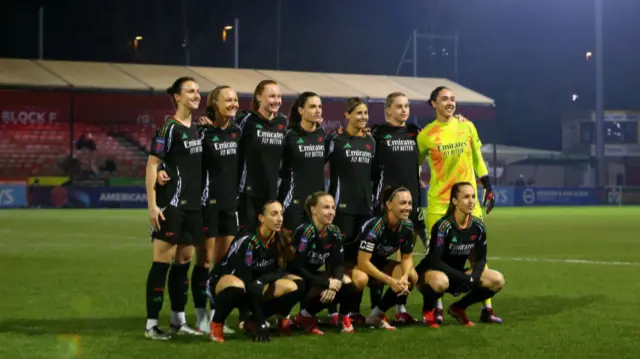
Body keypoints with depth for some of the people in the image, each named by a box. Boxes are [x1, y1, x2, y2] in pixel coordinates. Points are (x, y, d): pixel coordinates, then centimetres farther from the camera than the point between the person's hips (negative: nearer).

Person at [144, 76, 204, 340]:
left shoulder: (198, 128, 13)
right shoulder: (169, 127, -9)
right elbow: (151, 165, -11)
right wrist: (152, 205, -17)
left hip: (193, 206, 8)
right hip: (171, 205, -8)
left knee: (184, 262, 11)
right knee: (163, 261, -6)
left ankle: (178, 320, 19)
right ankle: (152, 323, -2)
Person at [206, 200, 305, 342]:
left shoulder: (279, 240, -8)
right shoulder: (247, 241, -26)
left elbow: (279, 272, -1)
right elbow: (246, 283, -29)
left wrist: (262, 279, -25)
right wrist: (261, 322, -32)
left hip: (255, 286, 7)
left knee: (295, 285, -14)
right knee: (237, 287, -42)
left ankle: (253, 322, 0)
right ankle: (217, 323, -14)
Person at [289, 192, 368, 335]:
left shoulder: (334, 233, -3)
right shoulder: (305, 232, -22)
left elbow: (338, 264, -4)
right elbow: (297, 268, -26)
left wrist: (335, 282, -27)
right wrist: (327, 283, -28)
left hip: (313, 277, 6)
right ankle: (304, 316, -7)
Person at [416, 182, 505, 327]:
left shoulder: (478, 226, -6)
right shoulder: (443, 226, -24)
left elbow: (481, 259, 1)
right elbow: (435, 262, -25)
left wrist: (474, 277, -20)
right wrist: (463, 277, -30)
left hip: (457, 274, 6)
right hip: (430, 272, -6)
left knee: (498, 280, -10)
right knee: (440, 281, -42)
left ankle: (459, 307, 9)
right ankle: (428, 310, -7)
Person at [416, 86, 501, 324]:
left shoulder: (467, 126, 5)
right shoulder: (426, 135, -2)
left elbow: (478, 159, 13)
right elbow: (414, 164, 10)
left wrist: (488, 187, 10)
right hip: (438, 203, -2)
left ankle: (486, 308, 5)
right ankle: (437, 308, 10)